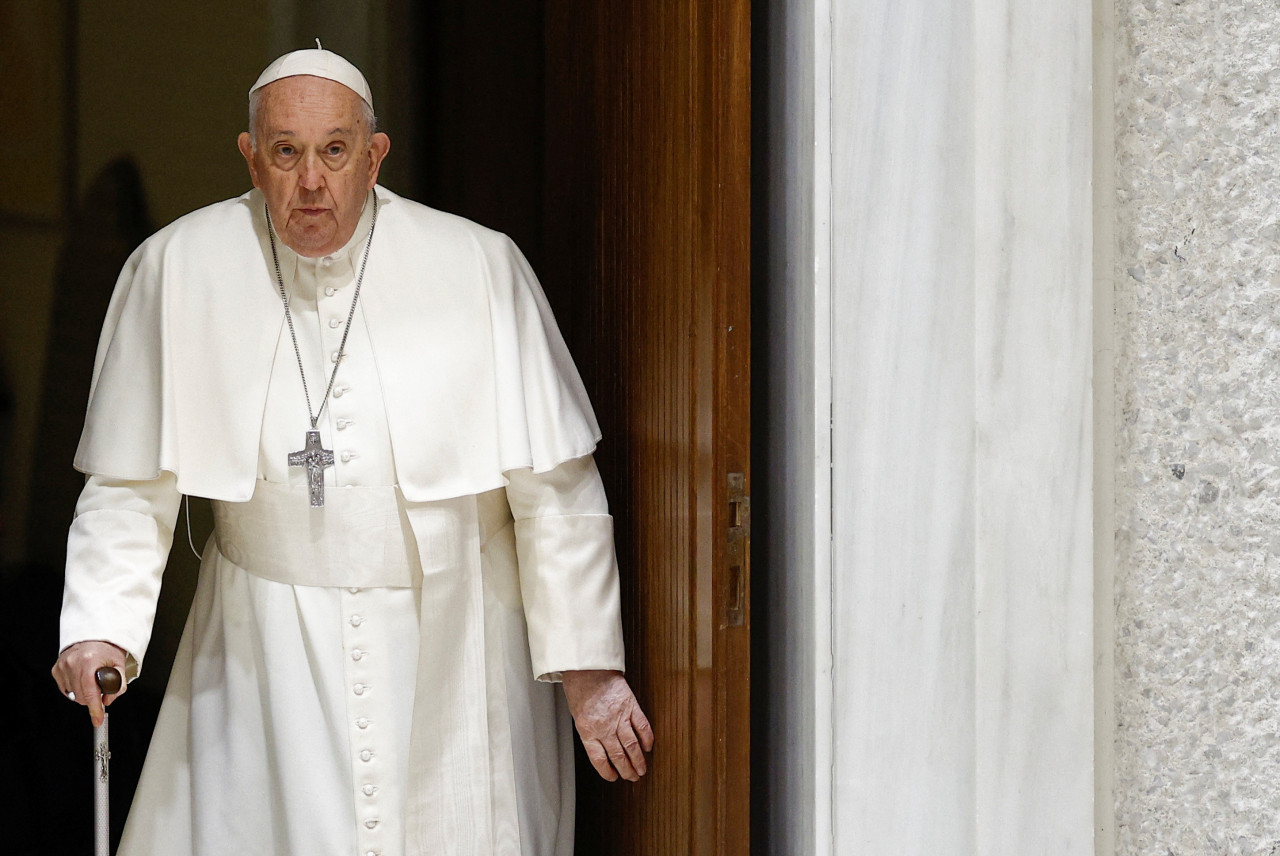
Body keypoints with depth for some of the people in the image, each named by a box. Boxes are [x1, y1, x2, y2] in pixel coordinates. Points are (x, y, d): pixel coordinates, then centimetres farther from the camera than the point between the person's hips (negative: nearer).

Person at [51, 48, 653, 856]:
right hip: (270, 649, 1)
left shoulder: (479, 268, -9)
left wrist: (587, 665, -4)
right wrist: (102, 627, -9)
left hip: (452, 646, 0)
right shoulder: (178, 270, -5)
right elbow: (133, 485, 3)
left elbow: (553, 486, -5)